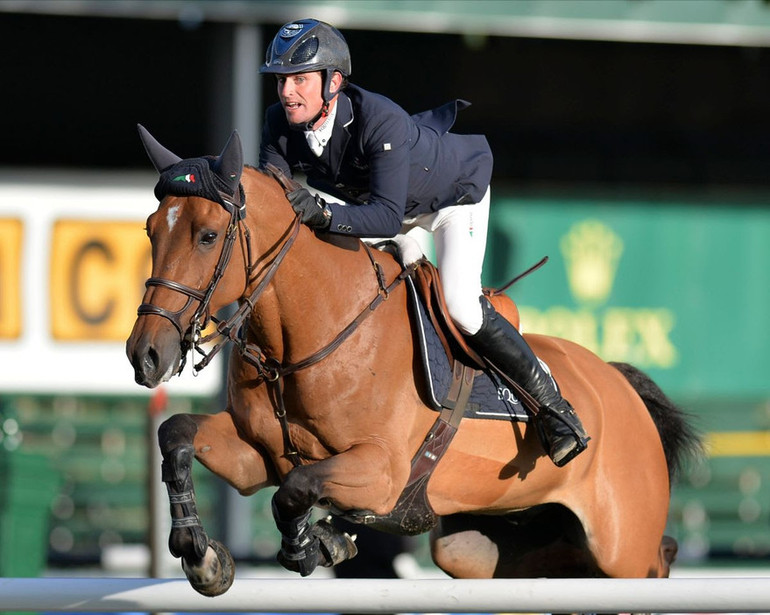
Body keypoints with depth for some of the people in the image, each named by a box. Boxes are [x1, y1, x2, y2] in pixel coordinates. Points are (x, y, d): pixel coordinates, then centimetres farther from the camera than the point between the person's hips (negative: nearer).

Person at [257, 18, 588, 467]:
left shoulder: (381, 121, -43)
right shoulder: (281, 124, -25)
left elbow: (387, 215, -48)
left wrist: (323, 214, -63)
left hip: (455, 190, -7)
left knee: (461, 306, -21)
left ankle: (550, 401, -6)